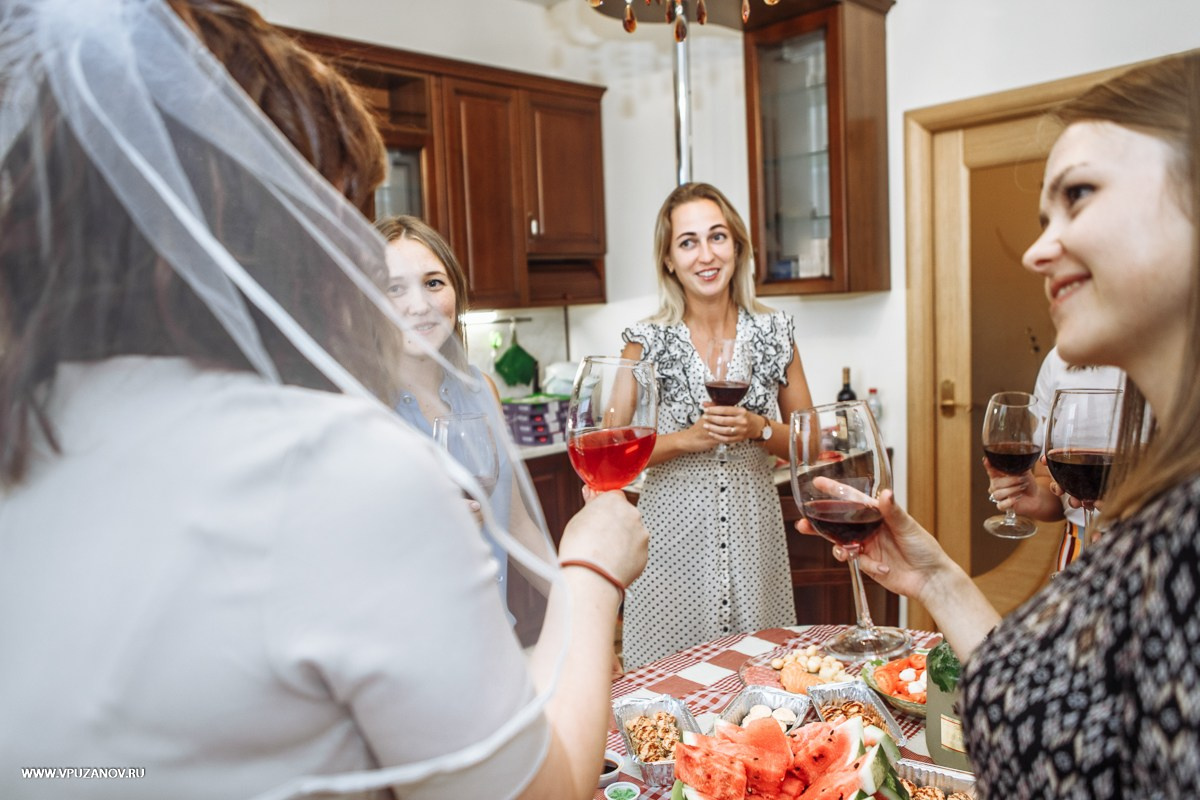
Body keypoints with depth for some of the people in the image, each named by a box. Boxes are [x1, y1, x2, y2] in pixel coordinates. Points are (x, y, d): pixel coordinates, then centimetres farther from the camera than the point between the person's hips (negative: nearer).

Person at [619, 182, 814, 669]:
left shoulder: (773, 333, 1)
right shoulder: (647, 342, -6)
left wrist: (758, 428, -13)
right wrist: (689, 438, -17)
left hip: (753, 532, 2)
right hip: (675, 535, -2)